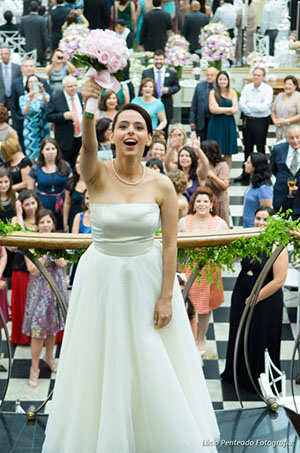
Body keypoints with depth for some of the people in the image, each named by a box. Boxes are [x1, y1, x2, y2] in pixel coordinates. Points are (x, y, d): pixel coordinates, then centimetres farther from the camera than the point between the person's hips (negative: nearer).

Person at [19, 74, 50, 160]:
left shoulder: (44, 95, 4)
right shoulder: (23, 98, 2)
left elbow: (46, 103, -20)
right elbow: (25, 112, -15)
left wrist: (42, 91, -37)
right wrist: (30, 99, -30)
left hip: (44, 130, 1)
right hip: (30, 130, 0)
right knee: (31, 156, 0)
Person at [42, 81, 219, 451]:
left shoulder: (161, 185, -9)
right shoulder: (98, 176, -12)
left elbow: (170, 244, -6)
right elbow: (88, 147, -36)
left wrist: (166, 297, -8)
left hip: (148, 278, 1)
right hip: (102, 278, 0)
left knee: (152, 365, 11)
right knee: (101, 362, 11)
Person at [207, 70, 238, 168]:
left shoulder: (232, 93, 7)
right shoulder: (213, 92, 1)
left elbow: (235, 110, -4)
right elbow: (213, 109, -12)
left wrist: (220, 110, -12)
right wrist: (229, 109, -8)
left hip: (229, 124, 2)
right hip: (216, 124, -2)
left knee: (228, 153, 5)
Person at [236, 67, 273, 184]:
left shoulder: (268, 89, -8)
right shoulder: (247, 88, 4)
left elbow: (264, 107, -18)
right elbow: (241, 105, -5)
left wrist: (249, 105, -9)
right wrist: (256, 108, -14)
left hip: (261, 122, -4)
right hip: (247, 120, 4)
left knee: (260, 149, 3)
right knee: (247, 148, 12)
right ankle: (245, 174, 22)